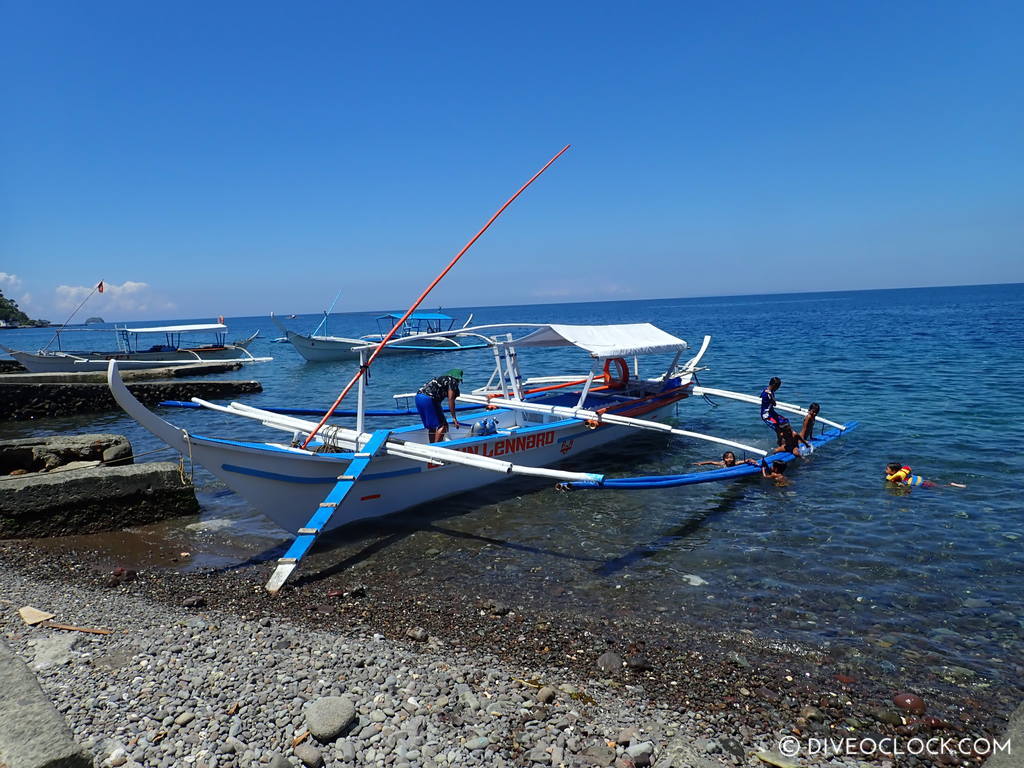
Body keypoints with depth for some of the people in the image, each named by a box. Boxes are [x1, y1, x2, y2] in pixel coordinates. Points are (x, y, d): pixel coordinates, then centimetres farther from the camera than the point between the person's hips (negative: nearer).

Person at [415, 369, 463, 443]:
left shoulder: (441, 378, 30)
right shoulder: (453, 381, 6)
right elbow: (450, 400, -1)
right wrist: (454, 418, 2)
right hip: (429, 399, -9)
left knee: (432, 427, 17)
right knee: (443, 425, -2)